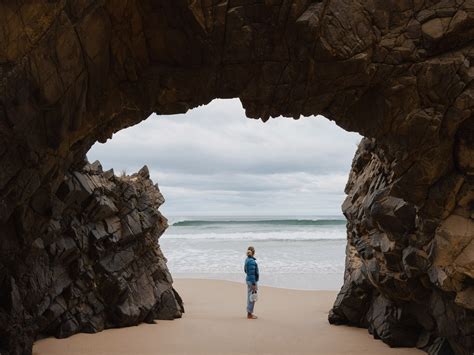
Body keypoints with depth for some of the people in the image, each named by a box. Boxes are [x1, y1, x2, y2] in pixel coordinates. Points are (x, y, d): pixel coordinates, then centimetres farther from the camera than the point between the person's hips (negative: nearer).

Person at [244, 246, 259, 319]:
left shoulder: (247, 260, 8)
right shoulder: (252, 261, -21)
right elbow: (251, 274, -22)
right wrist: (254, 284, -20)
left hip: (248, 280, 10)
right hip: (252, 281, -10)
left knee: (250, 297, 17)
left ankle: (249, 313, 26)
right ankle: (249, 314, 5)